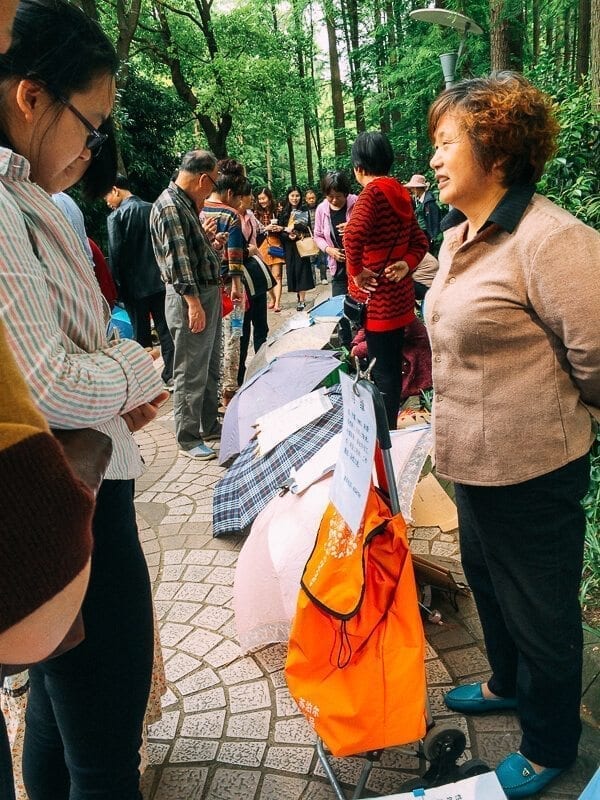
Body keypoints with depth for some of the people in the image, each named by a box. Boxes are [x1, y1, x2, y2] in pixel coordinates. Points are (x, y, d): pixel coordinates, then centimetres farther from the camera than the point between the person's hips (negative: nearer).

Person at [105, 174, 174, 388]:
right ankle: (170, 376, 8)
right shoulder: (152, 210, 5)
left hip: (134, 285, -4)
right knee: (165, 329, 7)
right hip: (159, 280, 4)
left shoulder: (115, 216, -8)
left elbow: (115, 254, -12)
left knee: (141, 332, 6)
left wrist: (118, 285, -5)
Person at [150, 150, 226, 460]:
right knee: (191, 373, -2)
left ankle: (209, 425, 30)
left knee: (211, 368, 18)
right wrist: (193, 302, -24)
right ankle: (188, 439, 8)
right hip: (190, 299, -10)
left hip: (208, 294, 10)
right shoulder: (169, 207, -15)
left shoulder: (186, 204, 15)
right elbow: (177, 260, -21)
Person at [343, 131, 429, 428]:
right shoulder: (400, 192, 11)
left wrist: (356, 271, -19)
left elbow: (354, 234, -32)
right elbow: (420, 241, 16)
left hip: (378, 296, -8)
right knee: (392, 365, 17)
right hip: (400, 292, 8)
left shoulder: (373, 191, -14)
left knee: (382, 370, -1)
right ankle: (390, 426, 30)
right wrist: (406, 264, 1)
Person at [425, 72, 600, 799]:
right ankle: (507, 683, 54)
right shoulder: (457, 237, 6)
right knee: (485, 578, 27)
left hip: (531, 467, -9)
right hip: (475, 457, 9)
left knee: (540, 609, 11)